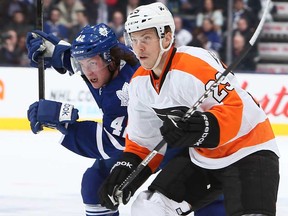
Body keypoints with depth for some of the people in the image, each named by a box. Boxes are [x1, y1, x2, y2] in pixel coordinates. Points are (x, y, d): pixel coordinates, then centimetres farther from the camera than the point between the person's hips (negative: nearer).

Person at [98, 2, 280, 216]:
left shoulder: (196, 65, -26)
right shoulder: (140, 82, 1)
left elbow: (237, 110, -30)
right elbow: (143, 137, 11)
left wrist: (201, 128, -44)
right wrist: (128, 167, -4)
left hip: (248, 150, -8)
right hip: (201, 156, 8)